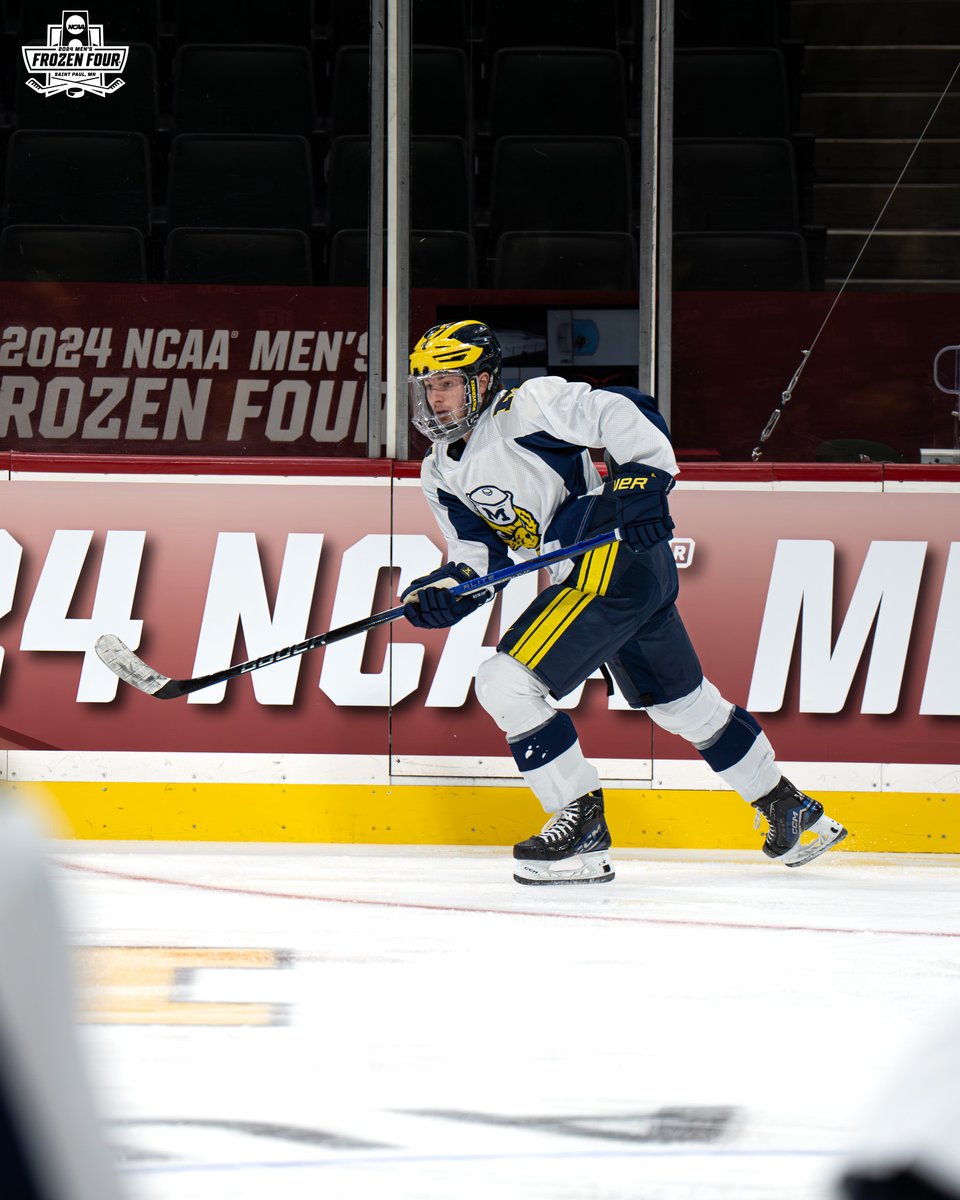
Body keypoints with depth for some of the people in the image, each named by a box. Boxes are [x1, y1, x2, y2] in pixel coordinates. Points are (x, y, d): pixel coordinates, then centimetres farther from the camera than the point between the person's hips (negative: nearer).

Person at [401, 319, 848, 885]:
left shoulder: (525, 408, -12)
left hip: (618, 558, -10)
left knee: (506, 684, -16)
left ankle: (581, 818, -11)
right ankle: (789, 809, 35)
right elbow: (480, 558, 9)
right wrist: (445, 588, -10)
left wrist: (643, 478, -25)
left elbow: (621, 414, -16)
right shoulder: (442, 474, 13)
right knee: (684, 705, 21)